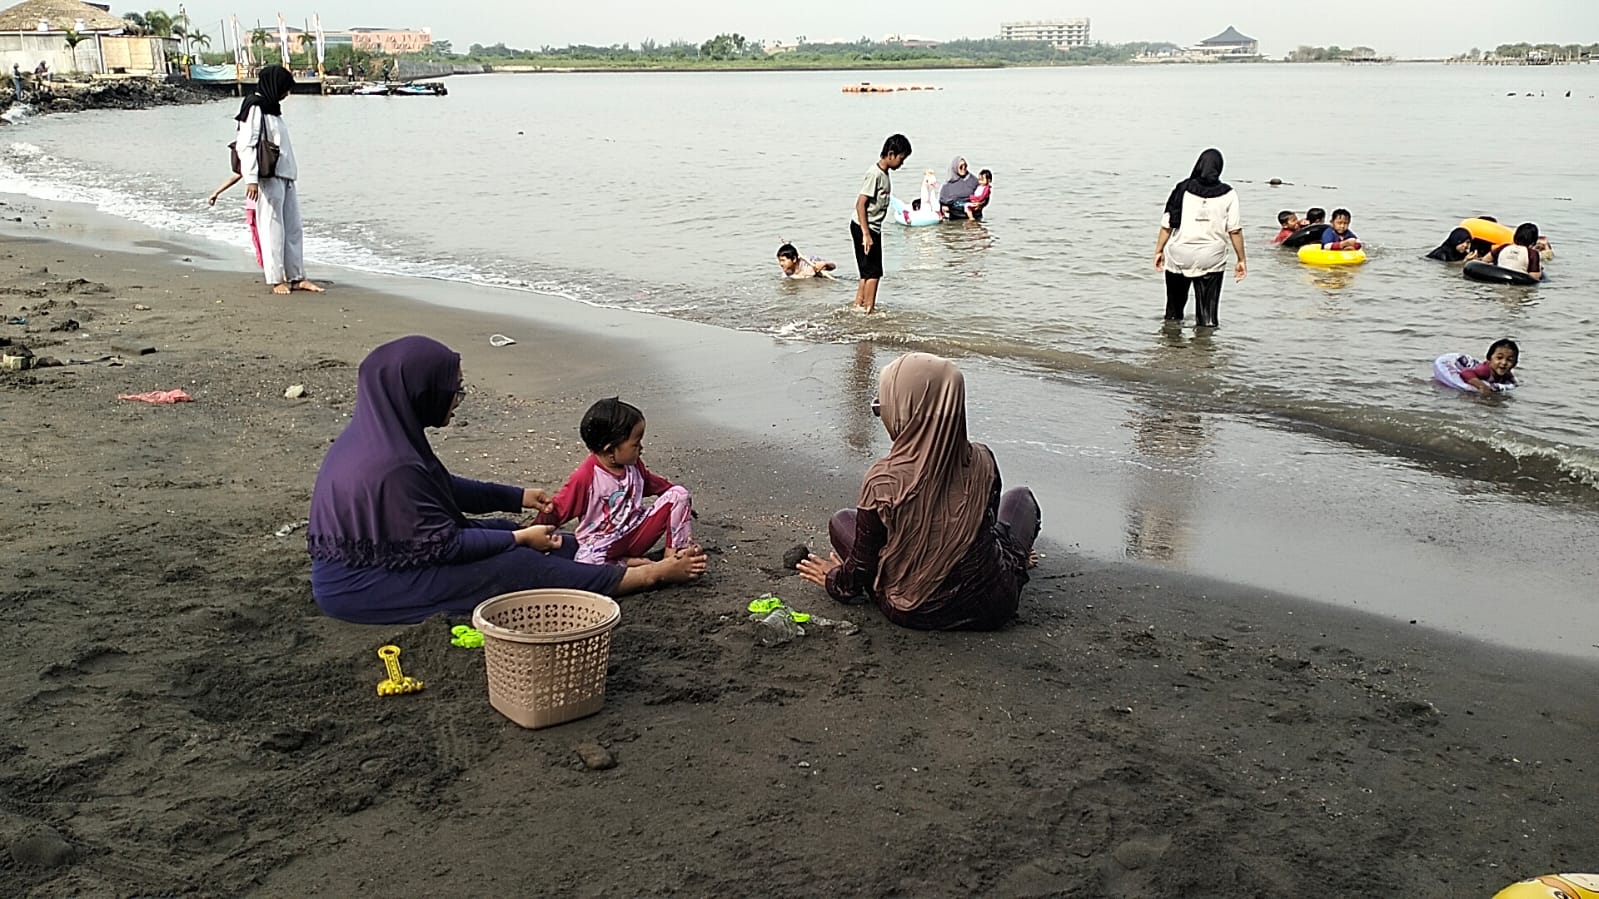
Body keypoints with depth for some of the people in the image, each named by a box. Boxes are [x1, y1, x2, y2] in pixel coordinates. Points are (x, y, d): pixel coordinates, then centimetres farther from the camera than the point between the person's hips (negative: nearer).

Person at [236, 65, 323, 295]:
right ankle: (277, 280, 1)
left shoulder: (271, 108, 18)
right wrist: (251, 179, -23)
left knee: (293, 229, 9)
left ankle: (296, 277, 14)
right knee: (273, 229, -4)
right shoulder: (255, 108, -9)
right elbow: (246, 145, -16)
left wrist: (291, 174, 18)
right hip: (268, 178, -9)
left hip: (285, 177, 9)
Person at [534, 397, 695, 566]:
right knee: (585, 561, -41)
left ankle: (675, 552, -3)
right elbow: (557, 510, -15)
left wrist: (683, 505, 20)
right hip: (602, 544, -6)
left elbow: (654, 484, 21)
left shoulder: (633, 464, 1)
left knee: (679, 493, -6)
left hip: (637, 535, 6)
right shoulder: (586, 477, -20)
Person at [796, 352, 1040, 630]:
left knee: (841, 522, 22)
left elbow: (862, 564, -10)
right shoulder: (982, 463, -16)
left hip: (911, 612, -3)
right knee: (1021, 497, 25)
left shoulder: (882, 479, -23)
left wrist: (835, 580, 14)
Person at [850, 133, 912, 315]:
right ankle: (869, 310, 1)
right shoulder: (875, 174, -18)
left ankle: (858, 306, 22)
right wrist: (866, 234, -24)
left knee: (868, 272, 15)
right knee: (873, 272, -5)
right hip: (863, 228, -10)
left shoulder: (885, 174, 11)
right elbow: (860, 203, -21)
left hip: (873, 228, 10)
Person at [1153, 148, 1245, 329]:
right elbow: (1235, 230, -4)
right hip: (1211, 259, -1)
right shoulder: (1227, 194, -3)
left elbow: (1167, 224, -2)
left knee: (1175, 303, 18)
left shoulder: (1183, 189, -2)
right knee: (1208, 311, 2)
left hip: (1179, 255, 1)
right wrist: (1241, 260, 3)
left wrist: (1159, 250, 7)